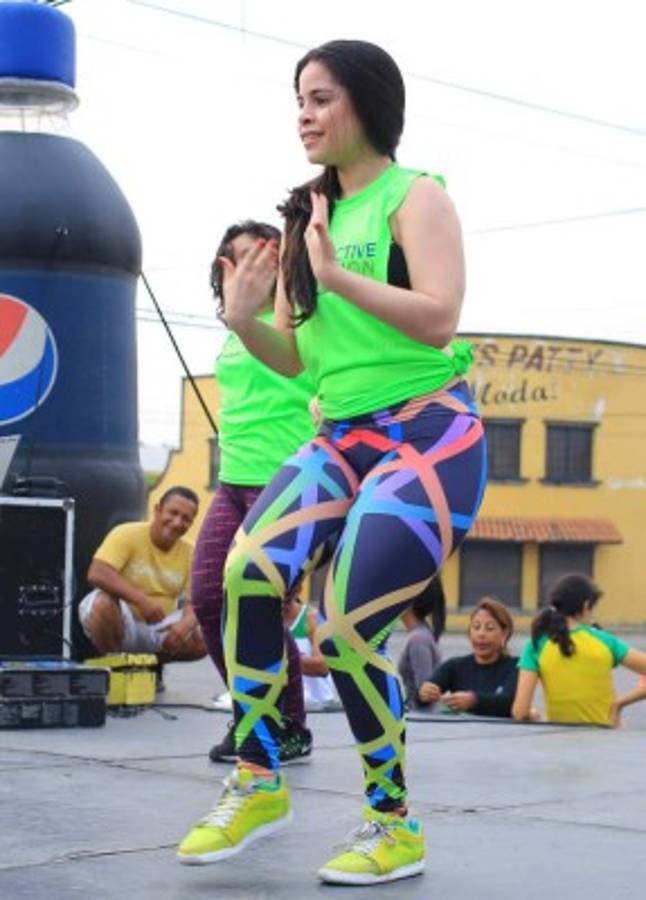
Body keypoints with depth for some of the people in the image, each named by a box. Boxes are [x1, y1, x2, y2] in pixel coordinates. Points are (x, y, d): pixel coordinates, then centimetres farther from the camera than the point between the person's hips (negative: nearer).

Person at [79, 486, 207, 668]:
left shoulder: (189, 553, 2)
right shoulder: (127, 534, -12)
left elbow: (194, 603, -2)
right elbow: (96, 574, -26)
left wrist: (186, 623, -28)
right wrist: (142, 599, -36)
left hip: (159, 631, 5)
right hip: (122, 623, -4)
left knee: (203, 640, -19)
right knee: (102, 603, -36)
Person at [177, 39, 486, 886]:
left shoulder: (414, 196, -5)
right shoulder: (309, 216, 15)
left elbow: (438, 321, -18)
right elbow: (297, 358, 15)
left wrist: (336, 275, -23)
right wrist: (243, 321, -4)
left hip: (428, 434, -6)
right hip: (343, 437, 6)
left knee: (346, 631, -15)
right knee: (249, 569, -19)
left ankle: (397, 826, 6)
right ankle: (257, 782, -3)